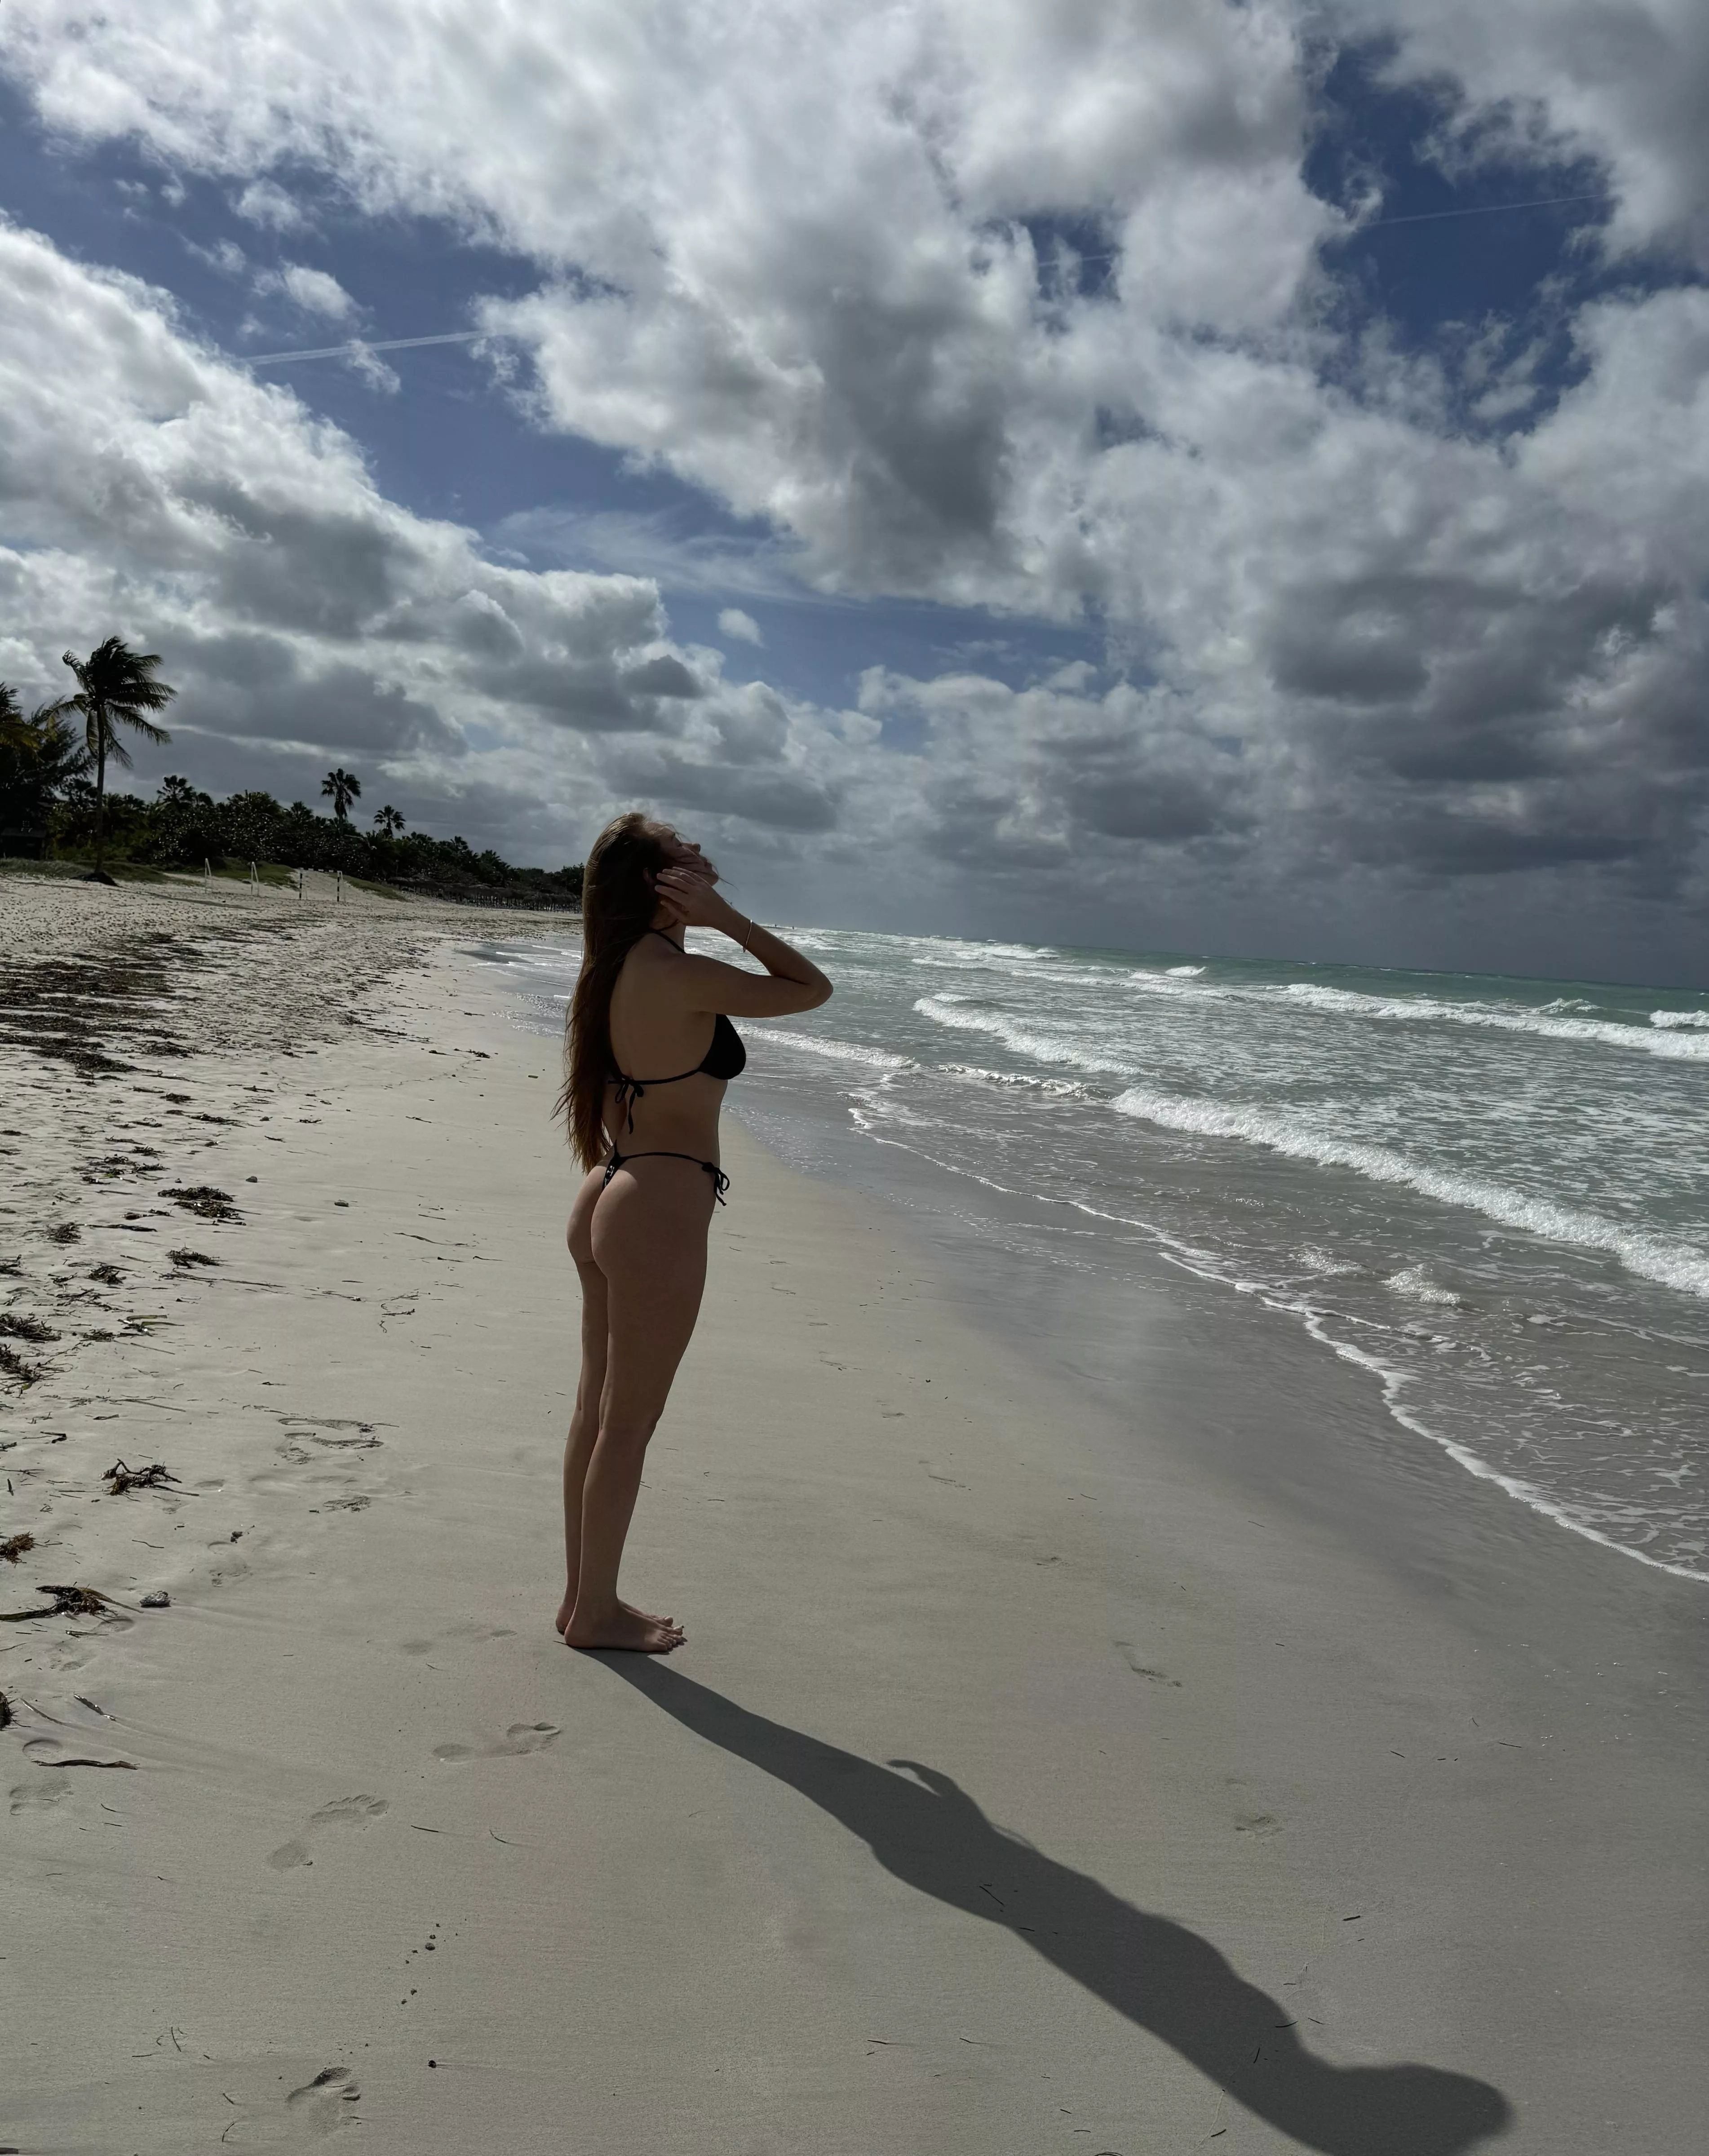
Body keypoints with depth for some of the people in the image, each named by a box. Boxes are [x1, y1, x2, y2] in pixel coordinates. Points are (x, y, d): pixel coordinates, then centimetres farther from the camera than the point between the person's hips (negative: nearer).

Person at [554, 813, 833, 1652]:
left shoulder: (618, 971, 8)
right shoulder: (681, 976, -18)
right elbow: (812, 988, -9)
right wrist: (725, 916, -10)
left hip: (609, 1199, 9)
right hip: (660, 1214, -9)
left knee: (597, 1409, 18)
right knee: (628, 1424, 5)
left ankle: (583, 1594, 32)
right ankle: (595, 1611, 21)